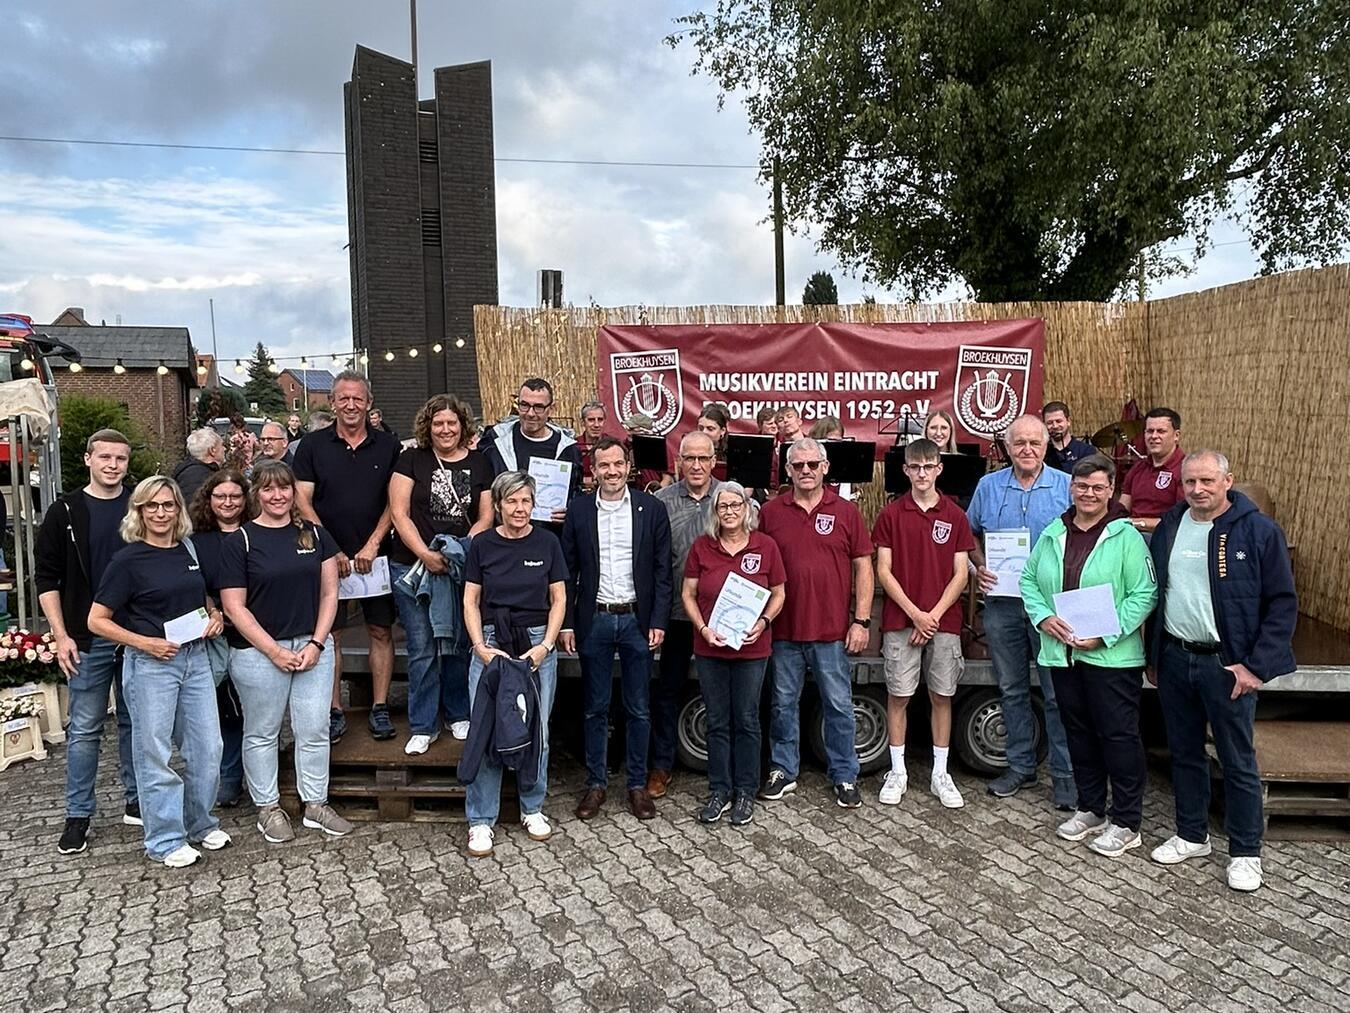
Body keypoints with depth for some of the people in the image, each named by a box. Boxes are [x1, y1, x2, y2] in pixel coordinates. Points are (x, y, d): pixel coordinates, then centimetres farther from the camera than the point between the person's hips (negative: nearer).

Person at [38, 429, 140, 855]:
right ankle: (78, 815, 16)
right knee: (85, 728, 5)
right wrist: (61, 636, -7)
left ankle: (135, 801, 24)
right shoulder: (65, 512, 0)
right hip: (87, 640, -2)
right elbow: (47, 577, 0)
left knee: (135, 722, 12)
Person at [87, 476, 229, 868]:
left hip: (195, 657, 5)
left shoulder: (190, 551, 7)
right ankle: (165, 840, 17)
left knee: (207, 747, 9)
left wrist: (215, 616, 3)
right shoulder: (128, 559, -8)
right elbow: (97, 620, -7)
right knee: (155, 754, 4)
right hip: (150, 664, -5)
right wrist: (146, 643, -17)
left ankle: (201, 824, 27)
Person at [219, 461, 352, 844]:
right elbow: (234, 606, -7)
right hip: (259, 651, -2)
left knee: (314, 730, 7)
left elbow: (329, 592, 5)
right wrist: (274, 651, -12)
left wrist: (317, 643, -6)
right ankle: (268, 808, 24)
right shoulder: (240, 540, -4)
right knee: (262, 733, 10)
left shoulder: (314, 534, 6)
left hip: (313, 646, 3)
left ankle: (316, 805, 20)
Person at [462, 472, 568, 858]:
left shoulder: (547, 543, 2)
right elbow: (471, 601, 4)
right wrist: (481, 647, -8)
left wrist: (546, 645, -7)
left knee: (537, 731, 6)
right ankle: (481, 820, 12)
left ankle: (532, 808, 26)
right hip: (491, 644, 0)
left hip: (538, 644, 1)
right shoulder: (482, 544, 1)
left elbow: (559, 599, 4)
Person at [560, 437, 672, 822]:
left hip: (637, 620, -1)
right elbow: (568, 570, 4)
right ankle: (596, 783, 23)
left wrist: (658, 622, -7)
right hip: (594, 620, 1)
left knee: (639, 709, 8)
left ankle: (638, 783, 21)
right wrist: (567, 623, -1)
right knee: (595, 708, 10)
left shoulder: (651, 509, -1)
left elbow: (662, 570, -1)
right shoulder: (578, 510, 1)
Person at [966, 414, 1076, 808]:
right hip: (1002, 602, 3)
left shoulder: (1066, 487, -1)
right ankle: (1020, 765, 25)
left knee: (1058, 693, 1)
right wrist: (980, 567, -2)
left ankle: (1064, 774, 12)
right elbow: (971, 535, 15)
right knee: (1011, 689, 13)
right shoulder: (989, 486, 6)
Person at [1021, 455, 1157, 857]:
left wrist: (1105, 635, -18)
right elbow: (1029, 580, 11)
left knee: (1119, 735, 2)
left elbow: (1144, 594, -12)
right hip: (1061, 653, 5)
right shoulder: (1053, 533, 7)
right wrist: (1043, 617, -6)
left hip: (1112, 656, -5)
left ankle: (1125, 823, 15)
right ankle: (1090, 809, 31)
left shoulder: (1126, 536, -9)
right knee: (1078, 732, 16)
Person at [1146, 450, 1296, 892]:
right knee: (1184, 753, 15)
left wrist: (1257, 666, -13)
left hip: (1227, 664, -5)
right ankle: (1191, 835, 31)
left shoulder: (1259, 531, -9)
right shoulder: (1168, 528, 6)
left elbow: (1282, 603, -8)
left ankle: (1245, 852, 20)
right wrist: (1152, 656, 12)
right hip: (1174, 659, 5)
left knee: (1237, 761, 5)